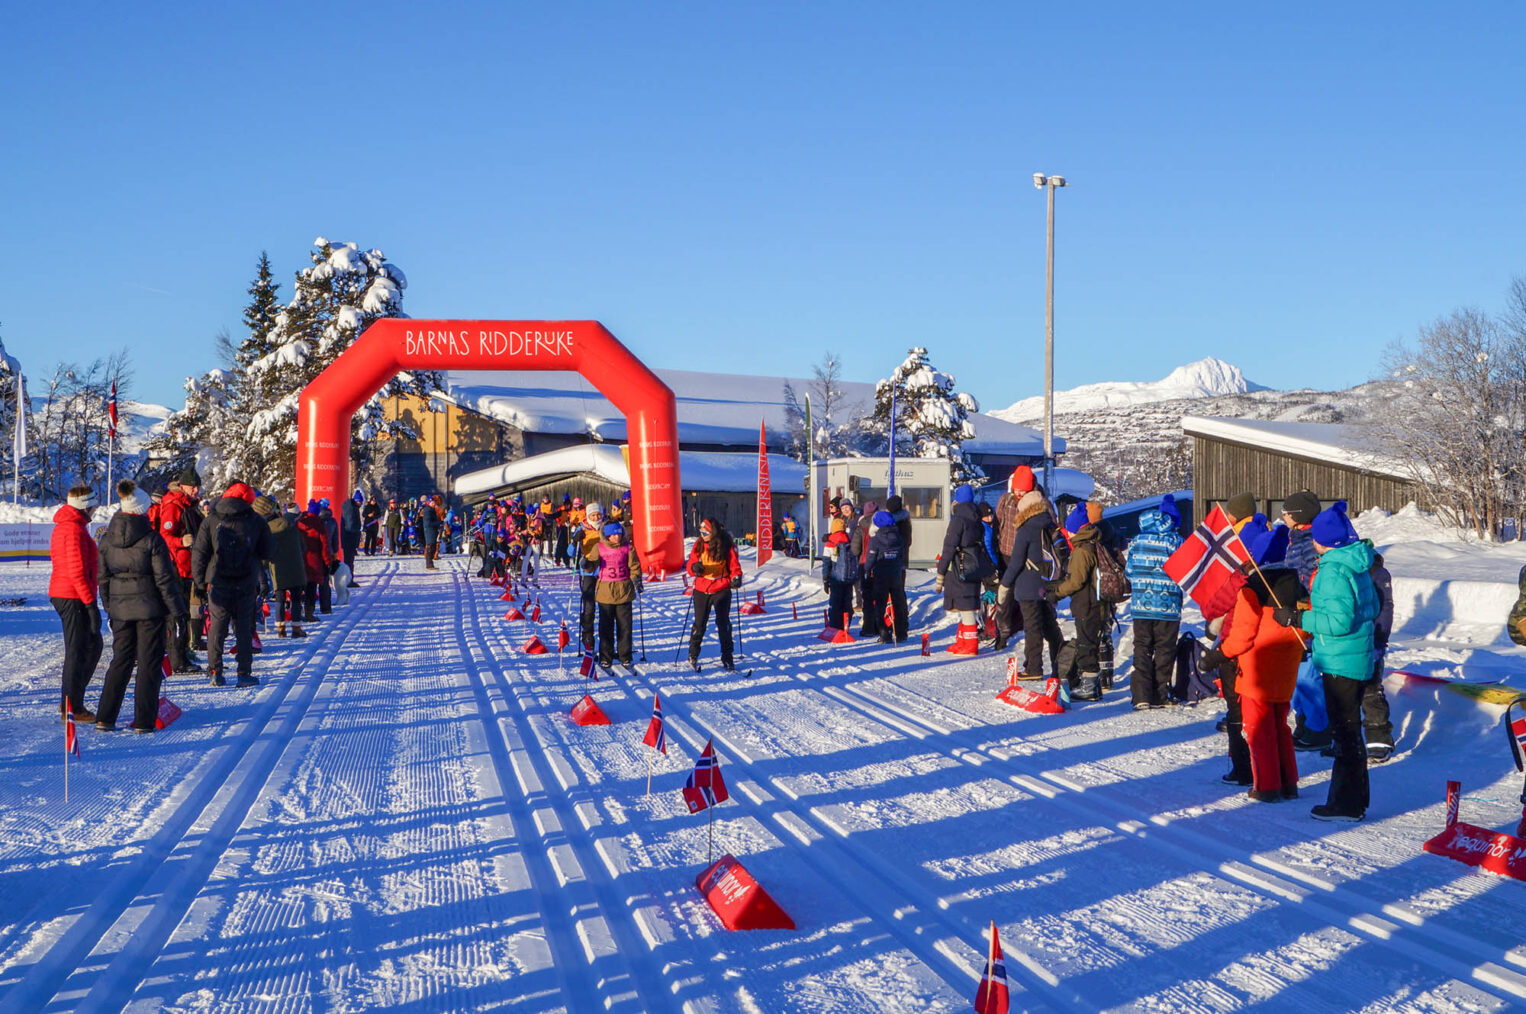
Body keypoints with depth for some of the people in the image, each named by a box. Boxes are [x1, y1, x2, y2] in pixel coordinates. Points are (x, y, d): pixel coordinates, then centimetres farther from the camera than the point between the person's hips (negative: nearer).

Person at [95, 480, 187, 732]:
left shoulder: (107, 538, 2)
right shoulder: (151, 538, -13)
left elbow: (102, 577, 8)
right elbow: (164, 578, -12)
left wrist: (109, 607, 18)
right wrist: (176, 607, -5)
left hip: (120, 607, 5)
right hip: (149, 607, -5)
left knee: (121, 659, 15)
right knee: (149, 662, 3)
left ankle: (105, 717, 13)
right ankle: (144, 720, 5)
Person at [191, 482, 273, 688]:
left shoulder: (211, 521, 1)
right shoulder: (256, 522, 0)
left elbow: (199, 553, 1)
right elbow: (266, 554, 4)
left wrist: (200, 581, 5)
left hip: (218, 583, 0)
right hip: (246, 585, 0)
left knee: (217, 626, 7)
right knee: (244, 628, 5)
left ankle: (215, 672, 6)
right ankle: (244, 673, 5)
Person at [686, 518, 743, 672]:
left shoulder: (727, 546, -7)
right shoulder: (699, 544, 1)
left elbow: (734, 565, -2)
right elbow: (691, 564, 3)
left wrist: (736, 578, -21)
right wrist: (694, 567, -20)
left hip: (721, 590, -2)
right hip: (701, 590, 2)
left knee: (723, 624, 0)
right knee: (699, 624, 6)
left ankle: (727, 659, 9)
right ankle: (693, 656, 21)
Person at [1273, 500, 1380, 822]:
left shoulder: (1333, 571, -20)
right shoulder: (1358, 565, 9)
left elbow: (1340, 620, -25)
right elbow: (1372, 608, 18)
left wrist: (1298, 618, -18)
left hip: (1340, 662, -10)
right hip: (1358, 658, 10)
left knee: (1344, 731, -1)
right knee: (1349, 729, 18)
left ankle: (1347, 804, 6)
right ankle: (1355, 797, 27)